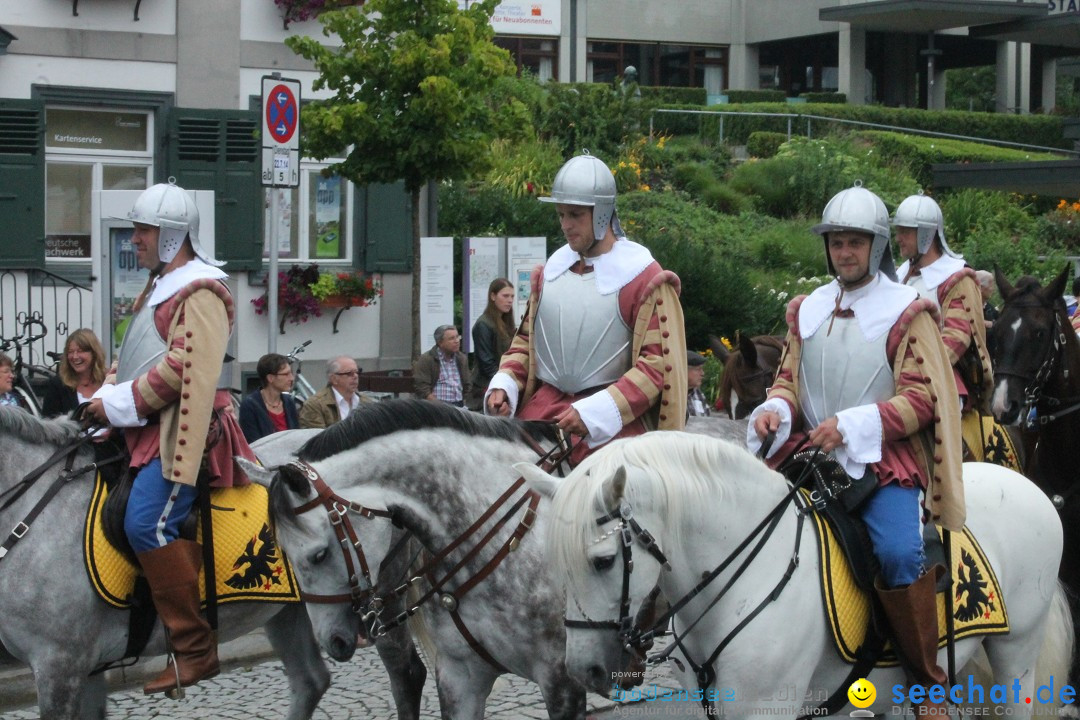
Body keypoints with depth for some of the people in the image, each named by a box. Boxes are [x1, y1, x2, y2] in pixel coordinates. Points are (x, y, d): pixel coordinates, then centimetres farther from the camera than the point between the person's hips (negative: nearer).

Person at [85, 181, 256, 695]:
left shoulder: (198, 292, -9)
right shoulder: (161, 287, 23)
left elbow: (183, 367, -21)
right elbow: (134, 358, 27)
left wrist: (119, 403, -16)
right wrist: (106, 398, 9)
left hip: (181, 430, -11)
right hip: (148, 430, 11)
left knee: (147, 523, -25)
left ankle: (194, 649, -21)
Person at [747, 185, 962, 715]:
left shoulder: (907, 311, -2)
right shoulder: (807, 310, 13)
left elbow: (920, 398, -8)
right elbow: (788, 379, 19)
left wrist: (853, 424, -20)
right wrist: (775, 409, -6)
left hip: (886, 458, -5)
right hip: (811, 453, 5)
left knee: (898, 553, -29)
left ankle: (928, 677, -14)